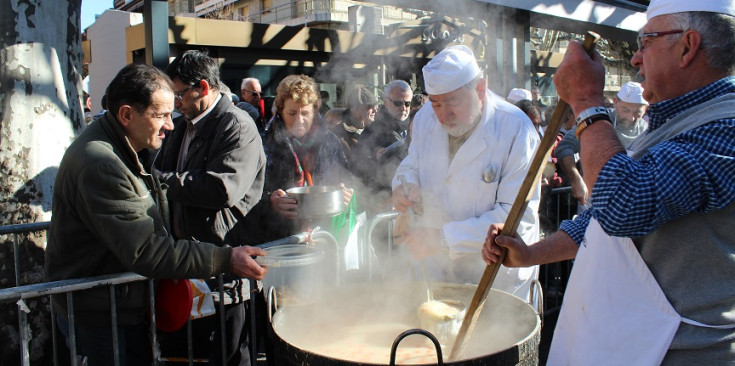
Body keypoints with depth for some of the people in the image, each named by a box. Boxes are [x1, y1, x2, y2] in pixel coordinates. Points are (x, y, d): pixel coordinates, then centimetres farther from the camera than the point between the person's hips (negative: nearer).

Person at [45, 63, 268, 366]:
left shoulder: (119, 151, 8)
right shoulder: (100, 165, -28)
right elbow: (144, 252, -31)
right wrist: (225, 259, -30)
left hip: (126, 305, 10)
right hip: (100, 315, -10)